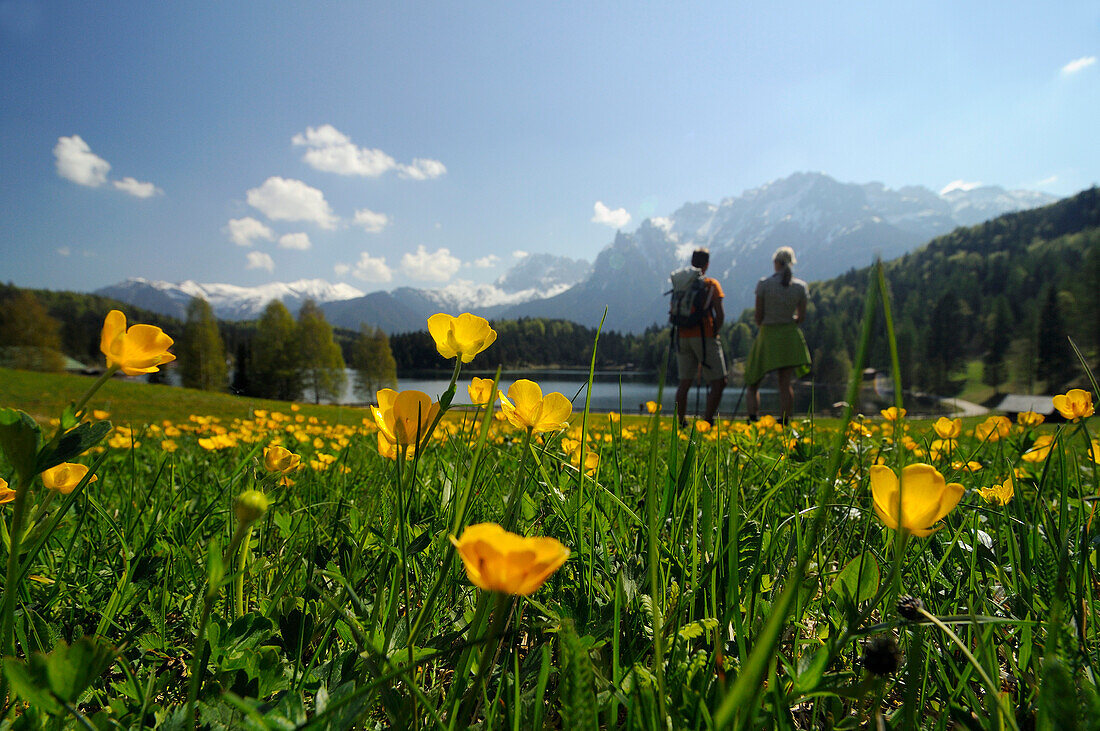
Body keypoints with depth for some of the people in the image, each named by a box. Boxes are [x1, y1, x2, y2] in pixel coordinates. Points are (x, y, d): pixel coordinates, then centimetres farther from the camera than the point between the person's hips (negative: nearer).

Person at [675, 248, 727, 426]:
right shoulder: (711, 284, -2)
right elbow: (720, 314, -7)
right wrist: (714, 333, 6)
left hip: (683, 337, 5)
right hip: (704, 337, -5)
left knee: (685, 382, 11)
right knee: (718, 382, 1)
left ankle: (681, 422, 10)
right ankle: (708, 420, -7)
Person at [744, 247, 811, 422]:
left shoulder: (764, 284, -9)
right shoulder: (800, 286, -1)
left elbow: (758, 317, -6)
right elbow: (801, 317, 4)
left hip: (767, 336, -2)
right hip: (790, 338, 3)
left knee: (753, 383, 7)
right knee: (786, 384, 6)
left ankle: (753, 421, -5)